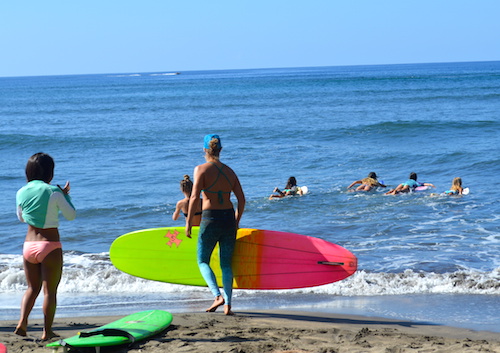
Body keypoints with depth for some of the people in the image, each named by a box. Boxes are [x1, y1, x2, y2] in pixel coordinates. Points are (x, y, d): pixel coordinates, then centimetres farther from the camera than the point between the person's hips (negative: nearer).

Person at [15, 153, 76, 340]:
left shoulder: (21, 193, 1)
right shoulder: (53, 192, -13)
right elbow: (71, 215, -3)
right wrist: (65, 195, 10)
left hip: (29, 245, 5)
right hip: (50, 247, -5)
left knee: (32, 288, 18)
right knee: (50, 290, 6)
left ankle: (22, 321, 0)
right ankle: (47, 331, 9)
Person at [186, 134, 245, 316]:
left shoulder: (201, 169, -6)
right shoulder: (229, 171, 8)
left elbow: (195, 197, -14)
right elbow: (241, 199, 7)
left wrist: (188, 222, -8)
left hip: (210, 219, -4)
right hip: (229, 218, 4)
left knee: (202, 261, 10)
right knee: (226, 264, 11)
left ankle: (218, 296, -9)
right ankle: (227, 304, 4)